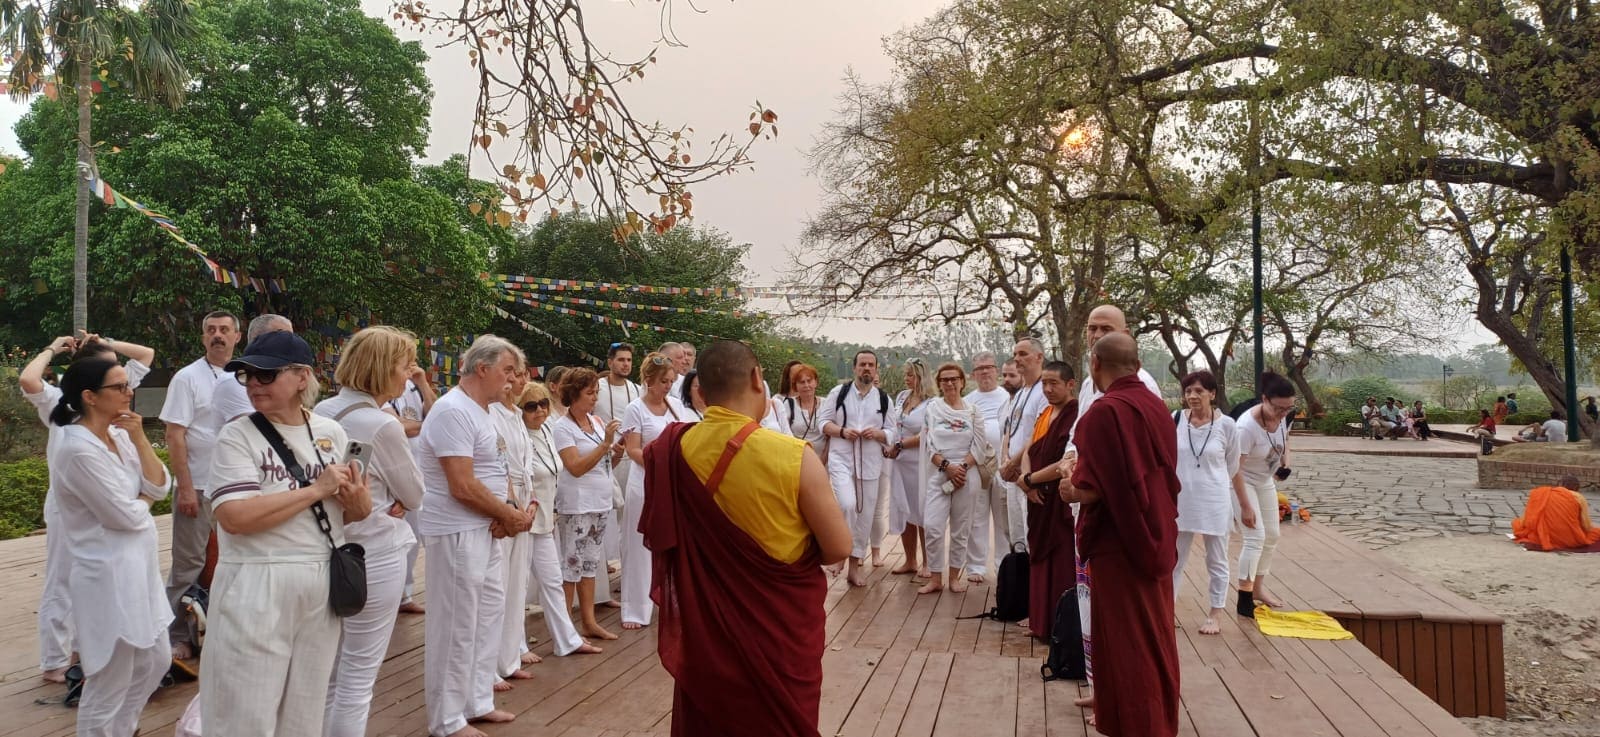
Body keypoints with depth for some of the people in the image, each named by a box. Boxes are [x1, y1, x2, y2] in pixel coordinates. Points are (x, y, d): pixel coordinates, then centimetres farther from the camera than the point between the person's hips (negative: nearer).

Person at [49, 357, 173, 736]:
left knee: (156, 661, 21)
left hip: (138, 567, 9)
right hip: (108, 575, -9)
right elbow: (126, 516, -20)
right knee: (109, 687, 2)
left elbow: (160, 487, 2)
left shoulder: (120, 436, 5)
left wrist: (139, 439, -9)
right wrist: (144, 499, 2)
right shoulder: (78, 450, -21)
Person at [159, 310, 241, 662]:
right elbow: (175, 436, -10)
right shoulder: (188, 378, -7)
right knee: (188, 565, 3)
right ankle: (178, 636, 13)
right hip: (198, 487, -5)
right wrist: (186, 488, -14)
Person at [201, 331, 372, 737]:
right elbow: (235, 517, -21)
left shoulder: (332, 433, 5)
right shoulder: (237, 436, -8)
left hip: (323, 586, 4)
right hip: (256, 588, -4)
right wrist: (316, 490, -18)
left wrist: (360, 506, -9)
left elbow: (355, 507, 15)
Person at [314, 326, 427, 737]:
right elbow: (415, 496, -9)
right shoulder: (384, 426, -19)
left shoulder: (321, 412, 4)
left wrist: (381, 497, 0)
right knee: (358, 679, 3)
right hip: (374, 557, -8)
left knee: (328, 673, 18)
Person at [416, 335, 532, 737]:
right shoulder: (454, 411, -19)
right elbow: (463, 486, -24)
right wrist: (511, 515, -12)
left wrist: (507, 514, -4)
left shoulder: (483, 411, 12)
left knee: (489, 614, 17)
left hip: (485, 530, 10)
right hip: (457, 533, -10)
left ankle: (477, 701, 30)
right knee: (456, 625, 0)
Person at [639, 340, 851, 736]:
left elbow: (658, 538, 3)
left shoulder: (673, 452, -12)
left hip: (705, 628, 3)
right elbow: (838, 548, -15)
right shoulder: (794, 456, -23)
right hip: (781, 629, -3)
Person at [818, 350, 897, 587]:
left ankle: (855, 563, 20)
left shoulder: (884, 399, 6)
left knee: (865, 514, 6)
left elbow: (891, 433, 8)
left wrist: (878, 434, -14)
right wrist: (843, 431, -16)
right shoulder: (839, 392, 0)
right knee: (847, 505, -24)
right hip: (841, 459, -3)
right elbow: (824, 422, 2)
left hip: (870, 463, 3)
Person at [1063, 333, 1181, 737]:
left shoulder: (1103, 412, -21)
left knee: (1124, 641, 5)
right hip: (1156, 537, 8)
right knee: (1155, 634, 19)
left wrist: (1069, 488, -3)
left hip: (1119, 544, -8)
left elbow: (1089, 490, -23)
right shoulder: (1158, 407, 4)